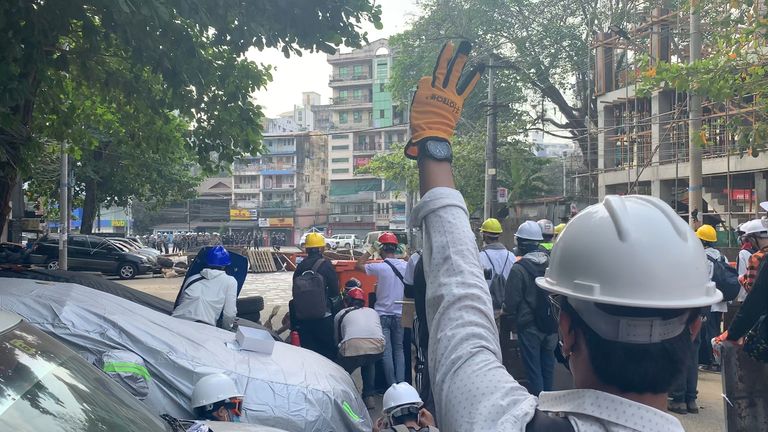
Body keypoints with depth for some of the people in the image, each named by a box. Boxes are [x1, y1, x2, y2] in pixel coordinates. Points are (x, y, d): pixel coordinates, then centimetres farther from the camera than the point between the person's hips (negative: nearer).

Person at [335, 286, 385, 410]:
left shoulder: (340, 314, 29)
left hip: (352, 347, -2)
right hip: (377, 349, 3)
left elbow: (337, 339, 36)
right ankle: (369, 397, 28)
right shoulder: (373, 311, 35)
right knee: (369, 363, 37)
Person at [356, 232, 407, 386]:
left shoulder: (379, 267, -15)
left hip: (383, 315, -3)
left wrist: (370, 250, 2)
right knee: (399, 350, 13)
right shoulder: (405, 266, -4)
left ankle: (391, 385, 4)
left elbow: (358, 265, -2)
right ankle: (401, 384, 11)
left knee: (386, 351, 3)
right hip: (399, 314, 3)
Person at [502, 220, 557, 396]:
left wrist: (507, 309, 5)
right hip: (550, 323, 5)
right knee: (547, 363, 18)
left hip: (529, 324, -5)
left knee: (533, 365, 5)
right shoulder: (551, 263, -3)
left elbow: (511, 302, -16)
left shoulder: (519, 269, -19)